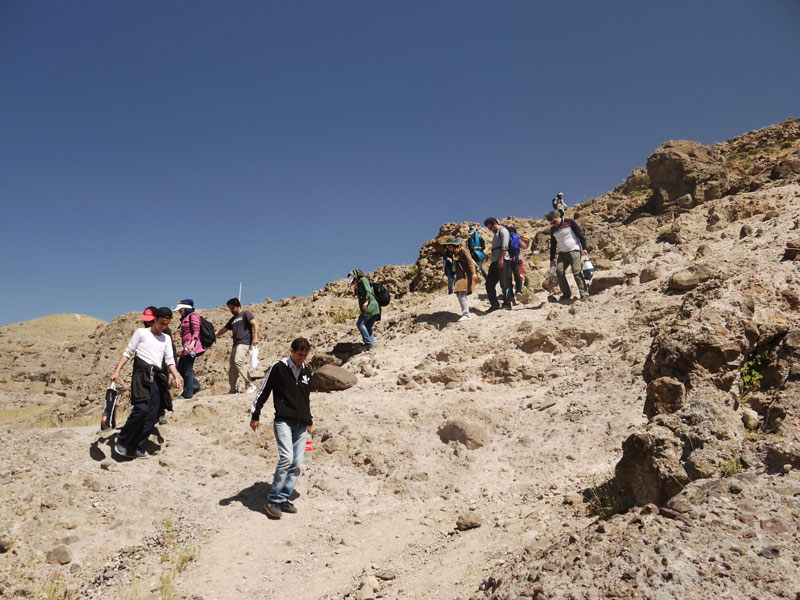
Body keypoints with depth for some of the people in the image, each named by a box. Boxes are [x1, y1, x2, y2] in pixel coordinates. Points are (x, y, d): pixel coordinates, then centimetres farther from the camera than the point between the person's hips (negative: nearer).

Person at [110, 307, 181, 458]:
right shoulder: (141, 332, 9)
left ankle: (134, 448, 9)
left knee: (152, 415, 1)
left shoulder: (166, 338, 22)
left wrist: (176, 377, 0)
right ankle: (122, 440, -2)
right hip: (142, 372, -5)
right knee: (142, 408, -21)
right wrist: (117, 371, -4)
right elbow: (128, 353, 6)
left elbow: (169, 360, 15)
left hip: (156, 377, 6)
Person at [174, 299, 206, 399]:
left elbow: (196, 331, -15)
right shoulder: (185, 318, 22)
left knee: (188, 369, -6)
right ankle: (196, 385, 14)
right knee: (180, 368, 9)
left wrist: (192, 343, -25)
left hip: (191, 347, -10)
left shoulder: (193, 316, -5)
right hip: (186, 347, 10)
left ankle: (188, 393, 0)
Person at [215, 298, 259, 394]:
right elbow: (222, 331, 31)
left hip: (244, 342, -8)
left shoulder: (246, 314, 6)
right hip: (236, 344, 8)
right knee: (231, 368, 2)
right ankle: (233, 390, 7)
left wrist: (255, 337, -17)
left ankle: (250, 385, -22)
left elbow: (255, 325, -5)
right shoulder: (232, 319, 26)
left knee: (238, 361, -26)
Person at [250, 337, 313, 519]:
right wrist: (255, 416, 3)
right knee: (286, 458, -18)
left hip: (301, 425, 6)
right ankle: (272, 500, -6)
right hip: (283, 421, -5)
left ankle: (284, 499, 13)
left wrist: (309, 421, 26)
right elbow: (263, 392, 2)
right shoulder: (278, 368, -2)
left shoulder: (306, 372, 14)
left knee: (297, 463, 2)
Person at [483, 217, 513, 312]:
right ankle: (494, 304, 14)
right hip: (494, 261, 10)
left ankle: (507, 304, -6)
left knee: (504, 284, -10)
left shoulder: (503, 231, -1)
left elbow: (504, 246, -14)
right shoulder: (496, 234, 27)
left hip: (502, 261, -10)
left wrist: (501, 259, -22)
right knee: (489, 284, 7)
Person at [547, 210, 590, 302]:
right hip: (562, 253, 5)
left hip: (574, 251, -5)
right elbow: (553, 245, 19)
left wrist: (584, 248, -11)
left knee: (577, 272, -15)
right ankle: (566, 294, -2)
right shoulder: (553, 230, 11)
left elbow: (580, 235, -4)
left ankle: (584, 293, -12)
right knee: (559, 271, -11)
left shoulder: (569, 223, -4)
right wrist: (552, 259, 17)